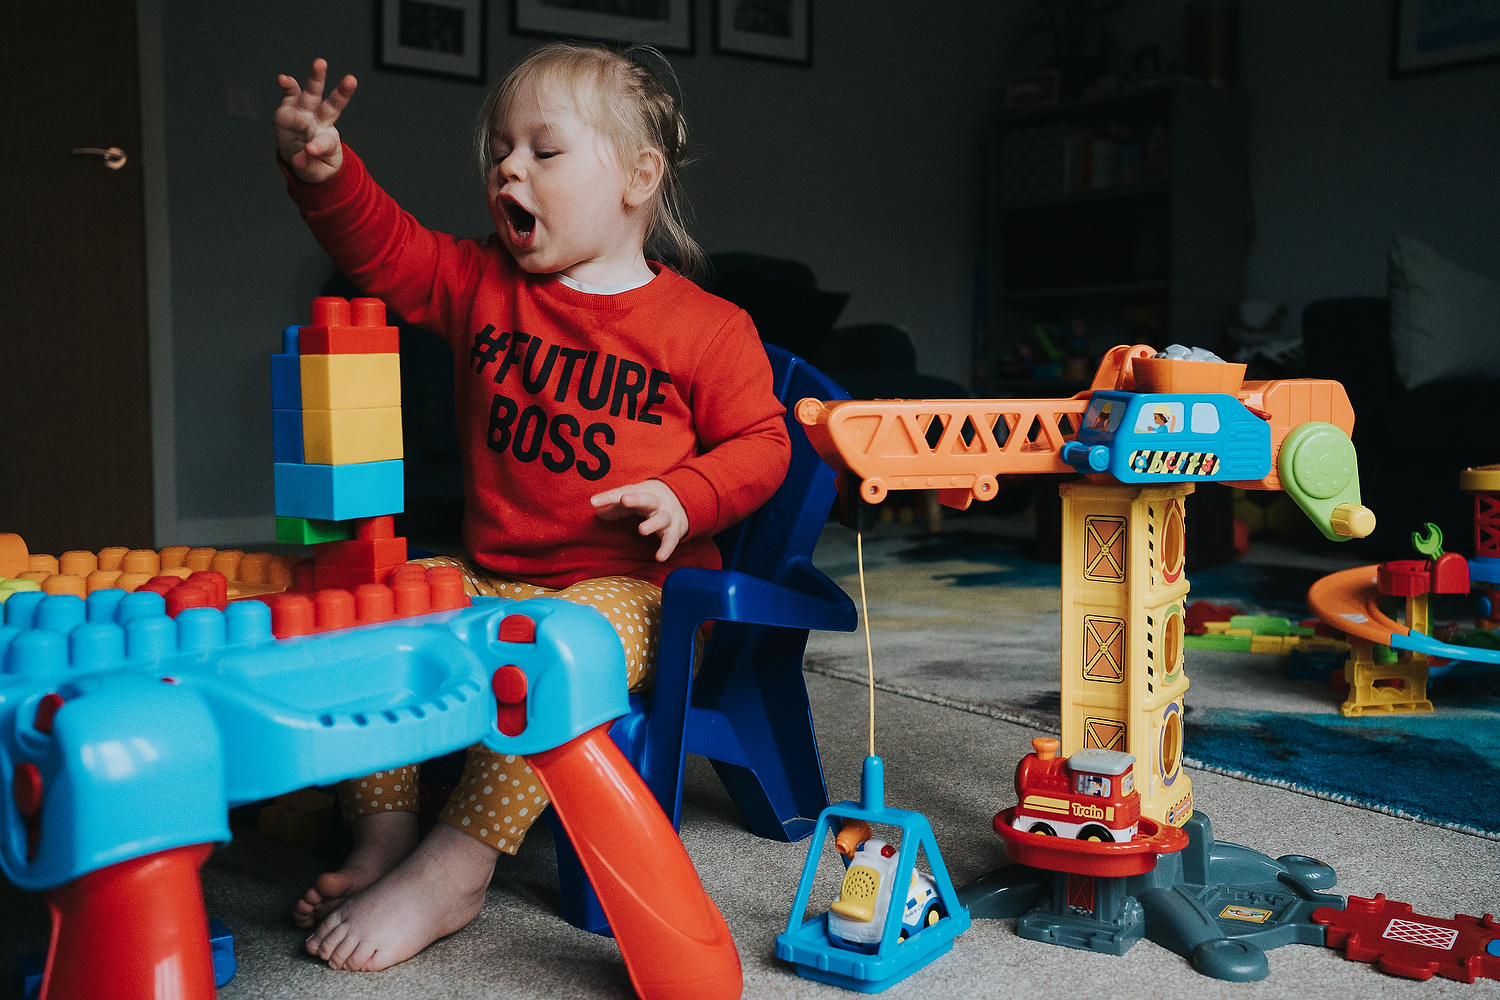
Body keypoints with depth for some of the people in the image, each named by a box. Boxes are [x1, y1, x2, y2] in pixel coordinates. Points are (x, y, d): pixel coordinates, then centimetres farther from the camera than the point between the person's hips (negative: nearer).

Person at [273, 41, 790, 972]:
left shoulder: (707, 326, -3)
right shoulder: (481, 285, 10)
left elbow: (760, 442, -2)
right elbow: (381, 244, 4)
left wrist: (685, 497, -19)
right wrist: (324, 172, -15)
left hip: (629, 588, -5)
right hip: (489, 576, 6)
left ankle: (454, 865, -22)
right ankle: (382, 836, 0)